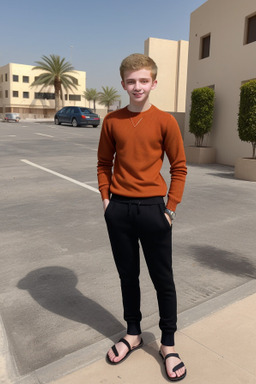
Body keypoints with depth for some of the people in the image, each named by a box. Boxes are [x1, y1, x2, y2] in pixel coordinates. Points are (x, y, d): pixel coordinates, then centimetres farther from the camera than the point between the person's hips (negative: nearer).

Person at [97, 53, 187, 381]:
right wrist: (106, 197, 3)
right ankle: (133, 334, 37)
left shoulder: (165, 121, -4)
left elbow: (179, 167, -1)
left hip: (152, 208, -2)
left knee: (162, 279, 8)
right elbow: (104, 163, 12)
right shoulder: (112, 121, 3)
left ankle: (168, 345, 28)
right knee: (128, 275, 16)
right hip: (118, 210, 3)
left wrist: (170, 208, -6)